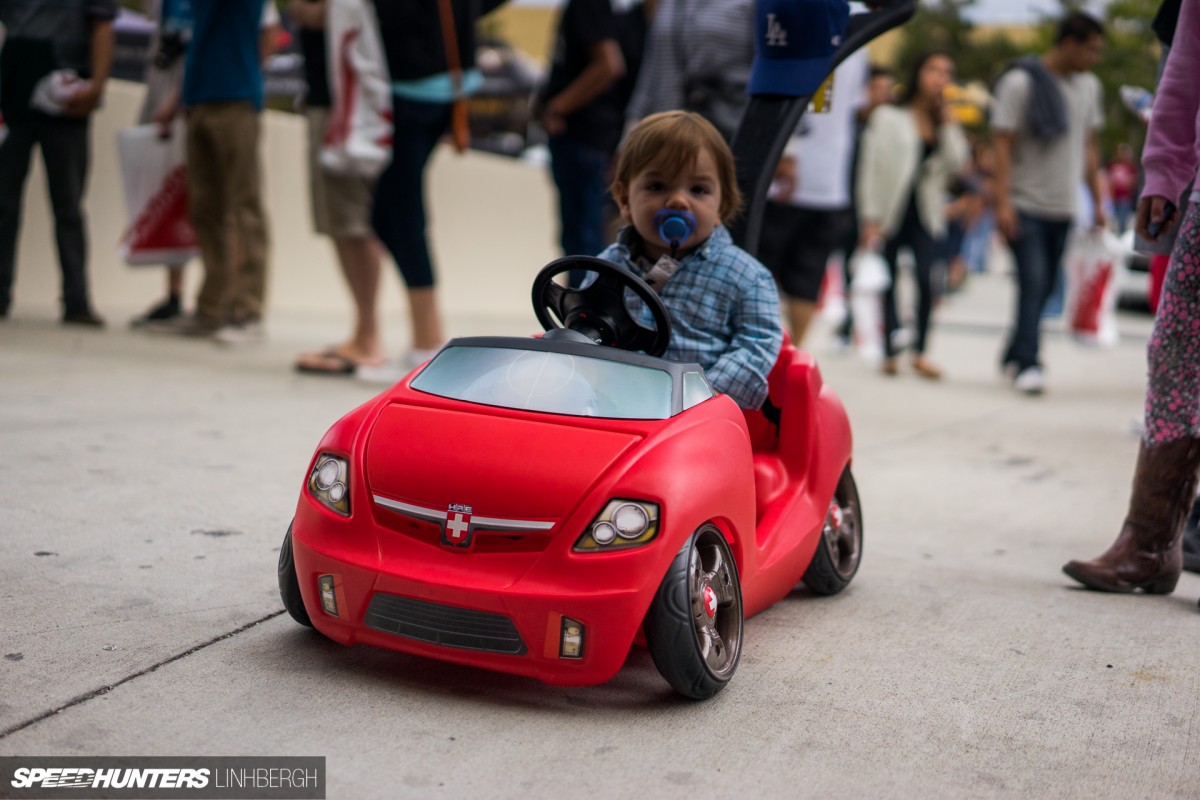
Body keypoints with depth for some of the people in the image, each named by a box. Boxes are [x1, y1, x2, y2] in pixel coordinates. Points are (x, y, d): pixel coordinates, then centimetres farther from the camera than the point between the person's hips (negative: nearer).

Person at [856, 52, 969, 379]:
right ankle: (889, 353, 11)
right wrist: (870, 218, -9)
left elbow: (955, 163, 1)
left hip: (926, 213, 3)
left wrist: (948, 124, -4)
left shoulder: (944, 123, 15)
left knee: (926, 279, -12)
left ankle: (920, 352, -3)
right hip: (891, 211, -2)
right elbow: (870, 168, -3)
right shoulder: (887, 117, 2)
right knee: (887, 283, 1)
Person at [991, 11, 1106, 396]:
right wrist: (1002, 202, -17)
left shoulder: (1088, 86, 13)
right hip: (1026, 205, -6)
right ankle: (1028, 364, -14)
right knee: (1033, 282, -15)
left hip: (1064, 207, 6)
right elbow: (1002, 144, -9)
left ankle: (1013, 356, 18)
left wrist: (1098, 201, 15)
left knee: (1044, 288, 6)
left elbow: (1088, 146, 19)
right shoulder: (1021, 82, -6)